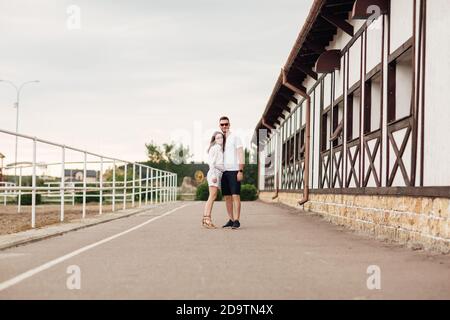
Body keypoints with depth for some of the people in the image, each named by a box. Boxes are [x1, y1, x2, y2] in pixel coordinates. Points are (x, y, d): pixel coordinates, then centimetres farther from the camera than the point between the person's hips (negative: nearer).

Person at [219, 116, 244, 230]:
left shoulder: (235, 137, -3)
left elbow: (241, 155, -9)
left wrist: (240, 171, -17)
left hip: (234, 171, -6)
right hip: (223, 172, 6)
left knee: (235, 196, -10)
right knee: (227, 197, 7)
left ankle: (237, 221, -11)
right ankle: (231, 220, 13)